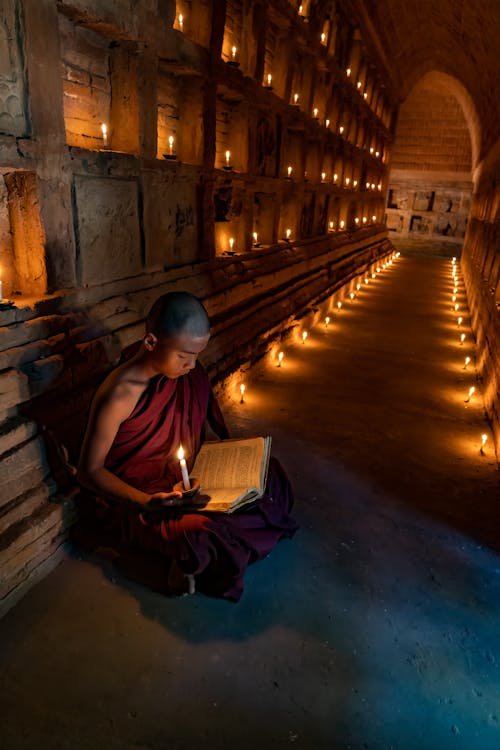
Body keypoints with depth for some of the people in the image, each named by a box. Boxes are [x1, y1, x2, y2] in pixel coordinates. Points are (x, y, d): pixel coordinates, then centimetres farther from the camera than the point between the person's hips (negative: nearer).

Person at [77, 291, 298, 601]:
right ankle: (187, 564, 5)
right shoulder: (119, 394, -28)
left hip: (183, 478, 7)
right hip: (136, 495, -7)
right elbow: (90, 471, -20)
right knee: (199, 534, -34)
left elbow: (207, 413, 12)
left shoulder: (186, 371, -9)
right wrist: (146, 502, -34)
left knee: (267, 472, -1)